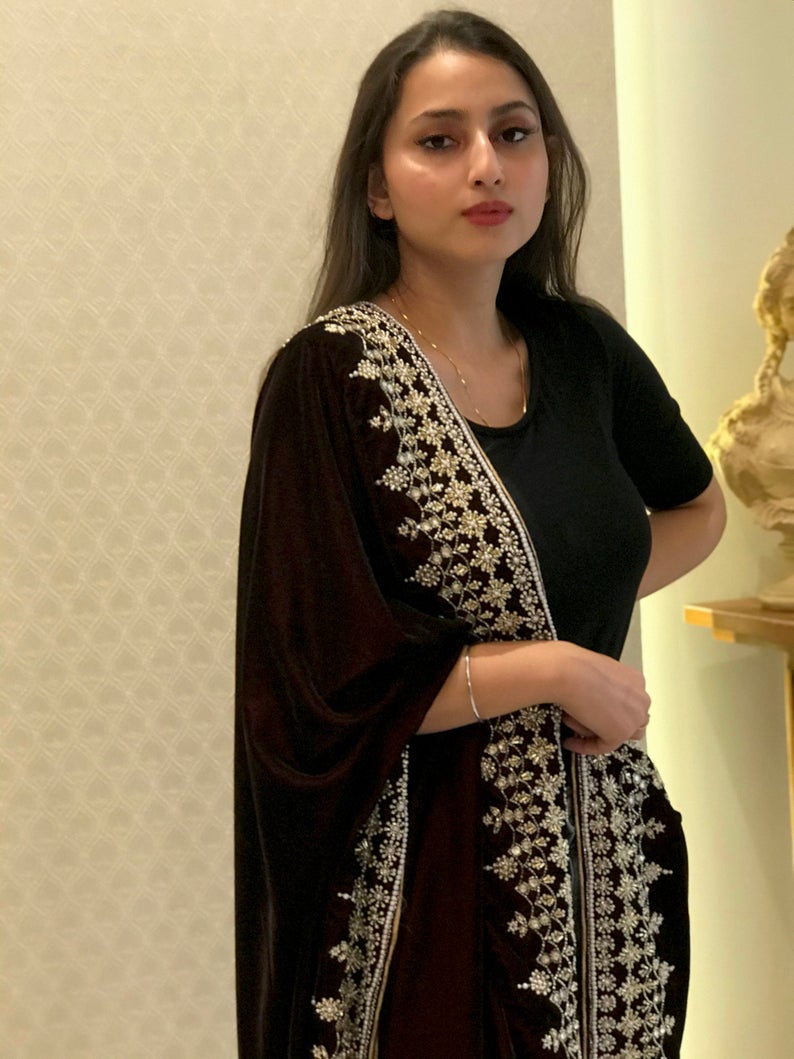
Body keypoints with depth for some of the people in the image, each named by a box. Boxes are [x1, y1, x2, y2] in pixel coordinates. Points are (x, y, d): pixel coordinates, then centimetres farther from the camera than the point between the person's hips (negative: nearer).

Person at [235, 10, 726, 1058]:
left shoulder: (583, 347, 3)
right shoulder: (329, 378, -13)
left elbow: (696, 507, 22)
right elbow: (318, 682, -17)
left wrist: (588, 602, 5)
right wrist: (555, 666, -12)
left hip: (606, 843, 5)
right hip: (425, 864, -5)